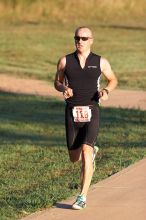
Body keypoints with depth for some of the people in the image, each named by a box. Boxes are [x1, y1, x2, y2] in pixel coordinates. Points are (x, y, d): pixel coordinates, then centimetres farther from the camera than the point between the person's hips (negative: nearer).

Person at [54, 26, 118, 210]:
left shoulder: (100, 62, 1)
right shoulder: (65, 61, 2)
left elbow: (113, 80, 16)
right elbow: (57, 82, 14)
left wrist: (106, 91, -6)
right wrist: (64, 89, -10)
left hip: (91, 113, -2)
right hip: (72, 113, 2)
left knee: (86, 152, -20)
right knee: (74, 158, 10)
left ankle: (83, 197, -15)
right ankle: (92, 152, 48)